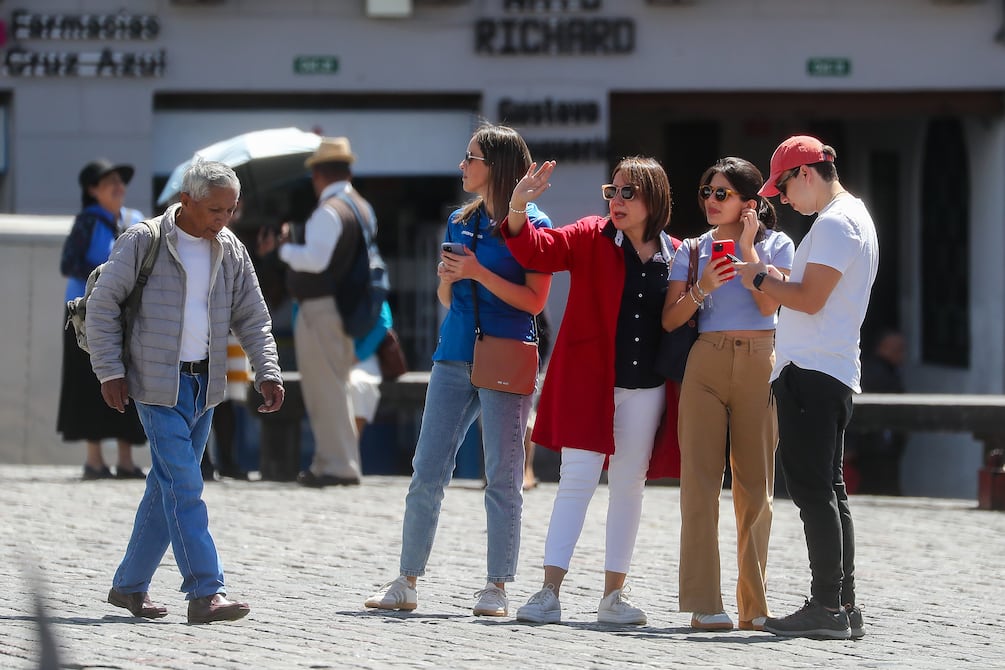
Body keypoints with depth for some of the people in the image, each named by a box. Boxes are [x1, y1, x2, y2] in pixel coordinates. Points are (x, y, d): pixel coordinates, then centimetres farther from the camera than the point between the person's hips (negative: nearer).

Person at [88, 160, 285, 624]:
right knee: (184, 486, -13)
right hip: (158, 385, -6)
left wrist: (267, 372, -2)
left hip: (204, 388, 6)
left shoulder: (232, 253, 9)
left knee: (167, 486, 10)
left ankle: (129, 585, 21)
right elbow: (102, 306, -5)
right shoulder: (142, 243, -7)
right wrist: (110, 372, -10)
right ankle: (205, 594, -17)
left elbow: (252, 319, 12)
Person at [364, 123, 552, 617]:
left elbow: (535, 300, -9)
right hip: (454, 355, 6)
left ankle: (497, 588, 4)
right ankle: (406, 584, 7)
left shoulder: (532, 226, -2)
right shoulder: (461, 222, 16)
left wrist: (478, 273, -15)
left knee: (502, 479, -2)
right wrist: (448, 278, -1)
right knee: (426, 473, 2)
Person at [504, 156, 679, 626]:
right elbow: (537, 251, -14)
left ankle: (614, 595, 15)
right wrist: (517, 211, -31)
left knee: (629, 485, 8)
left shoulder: (673, 256, 7)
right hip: (588, 379, -3)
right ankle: (549, 592, -10)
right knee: (577, 481, -8)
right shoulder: (591, 239, 1)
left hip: (646, 388, 3)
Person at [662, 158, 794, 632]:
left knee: (756, 485, 0)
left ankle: (754, 605, 6)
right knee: (701, 480, -8)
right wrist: (702, 288, -10)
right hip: (706, 365, 1)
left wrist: (747, 249, -4)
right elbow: (670, 320, 6)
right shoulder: (693, 250, 13)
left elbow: (770, 303, -7)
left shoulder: (776, 245, 9)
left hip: (761, 367, -1)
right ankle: (704, 604, -10)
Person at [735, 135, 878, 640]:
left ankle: (828, 608, -13)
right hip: (833, 373, 11)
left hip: (813, 372, -11)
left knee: (814, 489, -11)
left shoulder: (836, 224, -12)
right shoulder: (854, 217, 21)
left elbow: (810, 298, -18)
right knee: (827, 490, 11)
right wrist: (776, 281, 13)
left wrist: (760, 280, -5)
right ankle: (843, 607, 12)